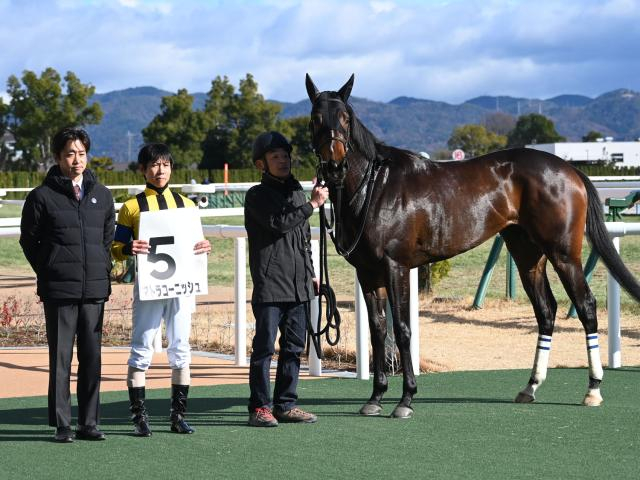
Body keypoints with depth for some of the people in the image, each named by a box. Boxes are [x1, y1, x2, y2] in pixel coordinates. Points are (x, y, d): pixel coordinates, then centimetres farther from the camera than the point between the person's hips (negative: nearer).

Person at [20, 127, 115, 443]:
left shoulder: (101, 195, 12)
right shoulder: (42, 196, 0)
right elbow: (29, 240, 5)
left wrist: (104, 270, 11)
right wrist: (48, 273, 3)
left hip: (95, 288, 4)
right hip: (59, 291, -4)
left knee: (92, 357, 5)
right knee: (60, 357, -2)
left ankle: (89, 423, 12)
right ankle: (62, 424, 3)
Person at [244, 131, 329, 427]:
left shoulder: (297, 193, 19)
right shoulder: (257, 196, -4)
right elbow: (279, 223, -19)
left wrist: (311, 273, 23)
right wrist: (312, 205, -14)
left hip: (299, 286, 7)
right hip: (269, 283, -7)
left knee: (294, 346, 8)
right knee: (265, 345, -5)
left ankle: (286, 405, 15)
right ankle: (260, 407, -2)